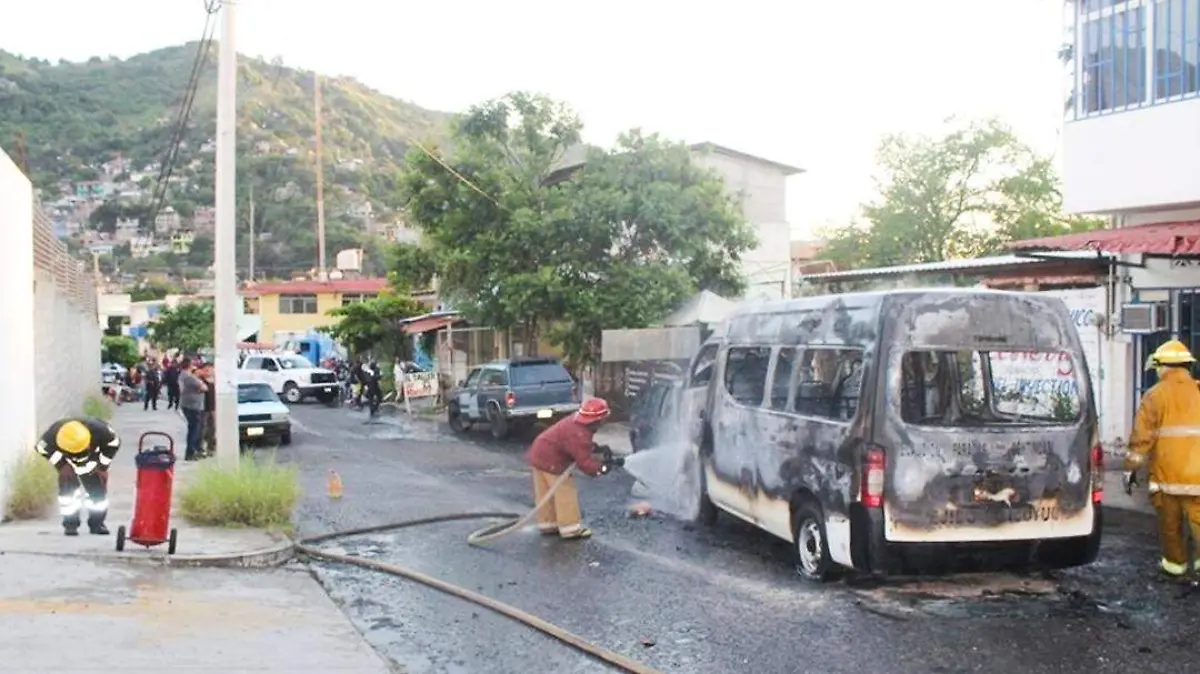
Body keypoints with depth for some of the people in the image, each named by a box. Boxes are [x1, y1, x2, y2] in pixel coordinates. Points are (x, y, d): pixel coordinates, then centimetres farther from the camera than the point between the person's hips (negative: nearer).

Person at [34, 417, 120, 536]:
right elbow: (41, 448, -15)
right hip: (68, 461, 0)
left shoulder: (97, 429, -37)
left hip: (92, 460, 0)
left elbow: (114, 442, -18)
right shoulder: (53, 434, -36)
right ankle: (70, 524, -11)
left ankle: (97, 523, 4)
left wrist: (102, 465, -15)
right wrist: (61, 464, -16)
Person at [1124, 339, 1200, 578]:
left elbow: (1142, 436, -5)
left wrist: (1131, 469, 2)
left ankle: (1175, 562, 24)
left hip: (1167, 471, -2)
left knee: (1170, 521, 13)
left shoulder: (1155, 395, -3)